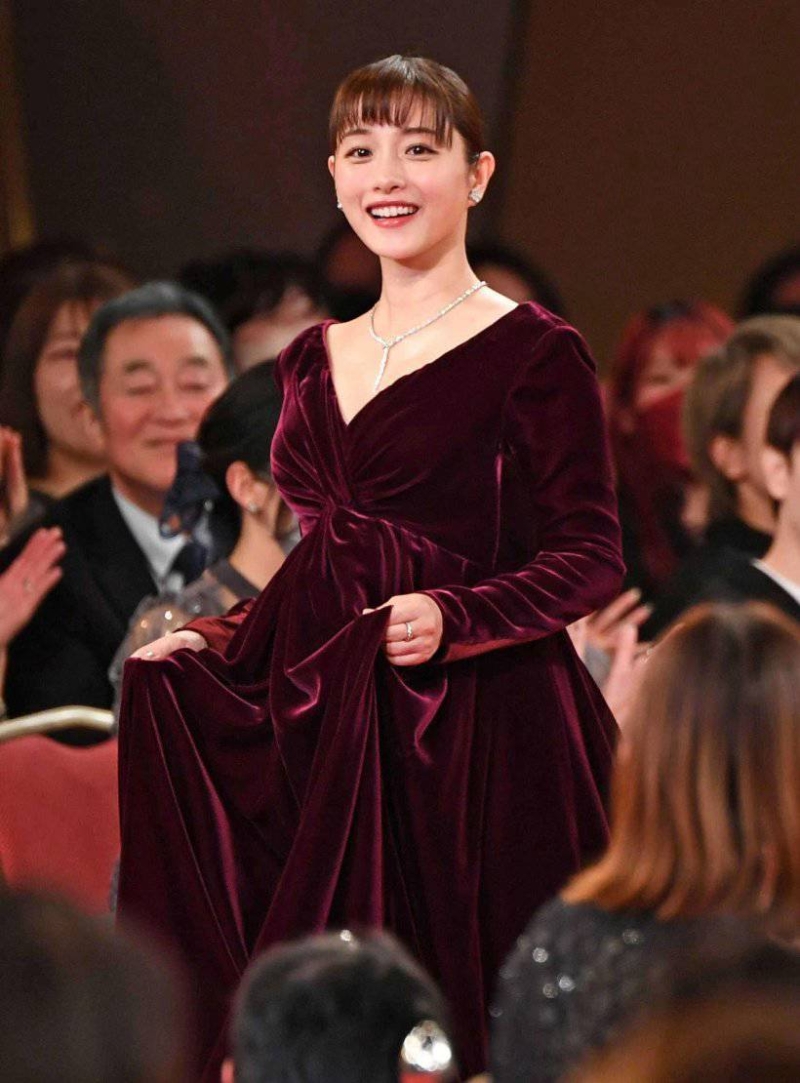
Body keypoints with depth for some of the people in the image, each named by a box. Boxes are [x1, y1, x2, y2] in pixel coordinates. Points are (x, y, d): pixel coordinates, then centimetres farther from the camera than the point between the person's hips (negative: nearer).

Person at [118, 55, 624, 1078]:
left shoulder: (534, 354, -4)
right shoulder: (313, 360, 16)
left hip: (472, 734, -6)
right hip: (324, 726, 6)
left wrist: (452, 619, -23)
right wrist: (216, 639, 6)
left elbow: (588, 559, -8)